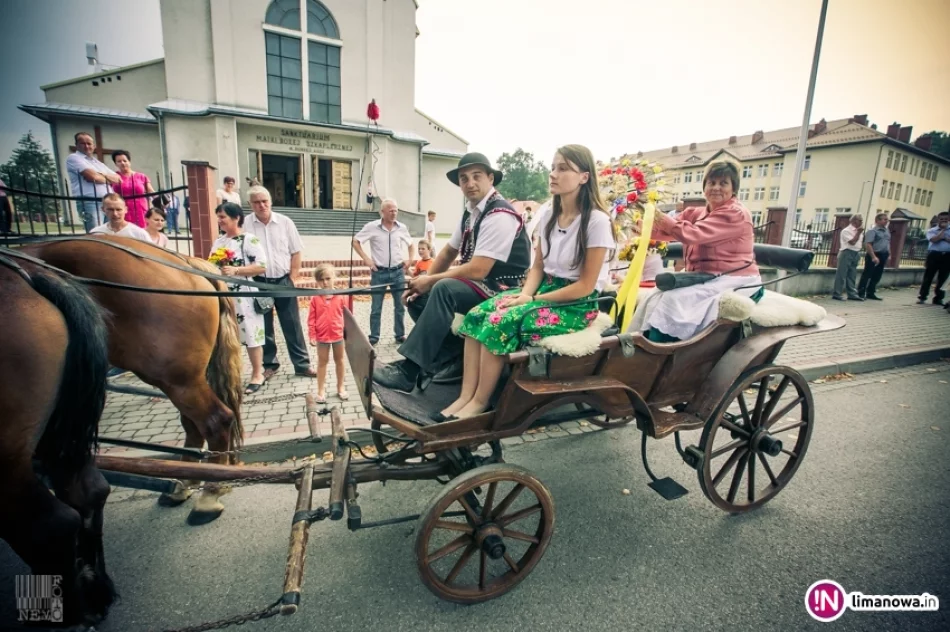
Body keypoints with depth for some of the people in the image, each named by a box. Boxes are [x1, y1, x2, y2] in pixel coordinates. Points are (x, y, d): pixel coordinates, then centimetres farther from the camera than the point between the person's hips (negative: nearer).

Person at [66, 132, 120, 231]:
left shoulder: (96, 161, 27)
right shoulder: (74, 158, 5)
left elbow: (118, 178, 17)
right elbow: (92, 176, -10)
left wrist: (102, 175, -1)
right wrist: (108, 179, 9)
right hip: (90, 203, -7)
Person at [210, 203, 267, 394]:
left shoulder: (250, 240, -8)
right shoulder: (218, 242, 14)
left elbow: (262, 266, -16)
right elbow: (211, 265, 23)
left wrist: (236, 270, -21)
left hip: (244, 297, -7)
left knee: (251, 335, 0)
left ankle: (257, 374, 13)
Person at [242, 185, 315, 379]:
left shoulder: (285, 222, 0)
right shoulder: (244, 225, -4)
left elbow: (296, 252, 4)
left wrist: (292, 278, -1)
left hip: (283, 281, 0)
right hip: (258, 283, 0)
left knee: (292, 325, 6)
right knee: (263, 327, 11)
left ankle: (302, 365, 15)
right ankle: (269, 364, 27)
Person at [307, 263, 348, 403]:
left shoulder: (341, 296, -6)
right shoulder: (315, 298, -8)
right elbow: (311, 319, -6)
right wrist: (312, 335, -9)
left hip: (338, 335, 1)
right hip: (322, 336, -1)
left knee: (339, 361, 15)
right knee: (322, 362, 13)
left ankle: (340, 387, 30)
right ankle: (321, 390, 23)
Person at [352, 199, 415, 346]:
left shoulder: (402, 227, 3)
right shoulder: (372, 226, -6)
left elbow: (411, 245, 17)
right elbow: (355, 241, 0)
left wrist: (410, 260, 4)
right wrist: (366, 259, -7)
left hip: (398, 272, 2)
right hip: (379, 272, -2)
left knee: (400, 306, 8)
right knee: (376, 307, 4)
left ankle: (400, 335, 21)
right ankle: (373, 337, 15)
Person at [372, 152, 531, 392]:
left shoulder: (500, 215, -19)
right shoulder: (470, 212, 7)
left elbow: (477, 270, -25)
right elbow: (447, 253, 15)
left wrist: (430, 281, -15)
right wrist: (423, 283, 0)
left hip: (502, 290, -9)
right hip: (480, 284, 9)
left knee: (444, 289, -31)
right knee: (417, 298, 2)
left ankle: (409, 370, -25)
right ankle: (453, 358, -1)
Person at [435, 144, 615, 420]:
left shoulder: (596, 221, -15)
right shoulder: (549, 216, 8)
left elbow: (585, 285, -16)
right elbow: (538, 266, 11)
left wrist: (533, 300, -17)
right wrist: (525, 294, -11)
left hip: (577, 305, -7)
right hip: (544, 288, 7)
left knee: (501, 322, -28)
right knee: (477, 314, -17)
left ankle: (480, 401, -14)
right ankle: (466, 395, -19)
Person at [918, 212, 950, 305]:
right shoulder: (931, 230, 5)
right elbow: (934, 240, -12)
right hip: (934, 255, -2)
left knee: (942, 278, 6)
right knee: (928, 276, -1)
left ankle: (938, 298, 14)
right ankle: (922, 297, 3)